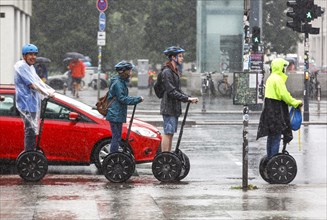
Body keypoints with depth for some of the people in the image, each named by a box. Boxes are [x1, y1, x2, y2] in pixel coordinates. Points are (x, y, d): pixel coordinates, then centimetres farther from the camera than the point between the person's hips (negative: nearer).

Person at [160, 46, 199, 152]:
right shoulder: (167, 72, -14)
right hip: (169, 107, -10)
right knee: (168, 133, -10)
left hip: (175, 108, 10)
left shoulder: (175, 71, 18)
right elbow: (172, 92, -20)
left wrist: (189, 98, 6)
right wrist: (187, 99, -21)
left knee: (170, 133, 11)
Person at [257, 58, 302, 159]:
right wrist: (296, 103, -9)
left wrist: (293, 102, 10)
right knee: (276, 138, -7)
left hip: (270, 112, 10)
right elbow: (284, 95, -20)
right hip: (276, 112, -10)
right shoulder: (278, 79, -15)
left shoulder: (271, 78, 16)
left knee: (271, 137, 15)